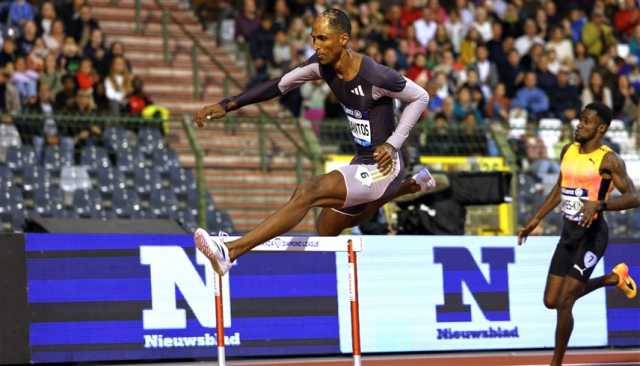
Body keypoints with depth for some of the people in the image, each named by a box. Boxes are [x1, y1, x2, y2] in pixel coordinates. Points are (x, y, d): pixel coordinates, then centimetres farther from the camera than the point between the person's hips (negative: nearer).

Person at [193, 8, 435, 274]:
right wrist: (229, 105, -11)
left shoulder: (375, 77, -27)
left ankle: (230, 252, -38)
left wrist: (393, 144, -16)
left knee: (308, 193, -28)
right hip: (362, 162, 9)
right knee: (326, 231, 29)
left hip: (381, 167, -9)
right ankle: (412, 185, 46)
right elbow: (280, 85, -2)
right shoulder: (323, 65, -7)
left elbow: (421, 97, -12)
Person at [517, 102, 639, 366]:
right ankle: (613, 278, 31)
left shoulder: (609, 160, -13)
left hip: (591, 234, -8)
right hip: (569, 232, 8)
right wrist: (535, 221, 20)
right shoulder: (568, 151, 9)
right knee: (551, 301, 12)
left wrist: (599, 205, -32)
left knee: (564, 303, -10)